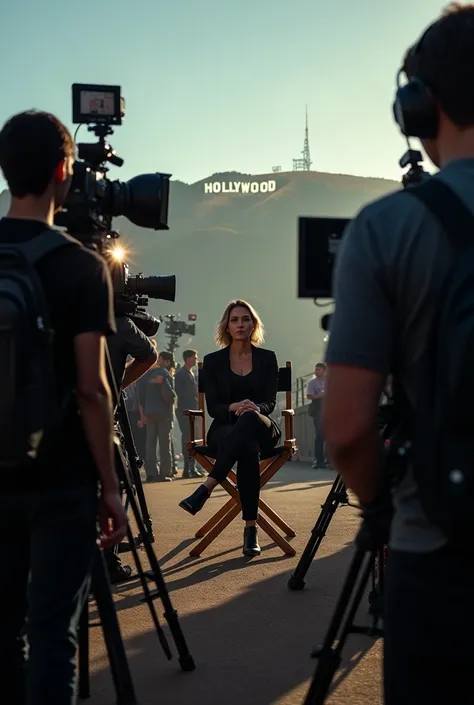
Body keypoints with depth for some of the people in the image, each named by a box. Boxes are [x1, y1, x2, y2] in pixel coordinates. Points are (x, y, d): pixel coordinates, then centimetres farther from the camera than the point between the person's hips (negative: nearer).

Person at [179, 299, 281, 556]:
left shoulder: (267, 358, 8)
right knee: (248, 448, -40)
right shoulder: (213, 361, 7)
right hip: (224, 430, 0)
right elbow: (212, 407, -1)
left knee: (249, 419, -41)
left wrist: (254, 408, -25)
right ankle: (251, 529, -45)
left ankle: (205, 489, -47)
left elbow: (270, 403, 0)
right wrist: (233, 407, -24)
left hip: (262, 429, 0)